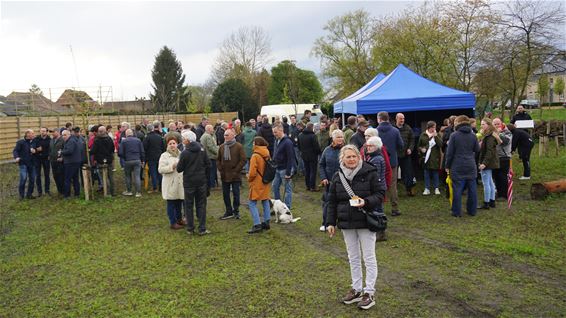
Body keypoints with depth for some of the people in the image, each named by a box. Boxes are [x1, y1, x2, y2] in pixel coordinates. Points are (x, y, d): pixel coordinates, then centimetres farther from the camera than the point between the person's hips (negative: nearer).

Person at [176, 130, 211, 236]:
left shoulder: (185, 153, -14)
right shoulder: (202, 150, 0)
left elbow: (179, 169, -9)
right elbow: (208, 164, 3)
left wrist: (178, 165, 12)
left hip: (189, 182, -3)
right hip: (201, 181, 3)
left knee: (189, 205, 9)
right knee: (201, 205, 9)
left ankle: (190, 229, 14)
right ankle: (202, 229, 8)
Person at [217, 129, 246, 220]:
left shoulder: (239, 146, -7)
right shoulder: (222, 147, 7)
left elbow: (243, 160, -10)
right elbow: (218, 159, 16)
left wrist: (236, 170, -13)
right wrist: (220, 169, 3)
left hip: (235, 175, -5)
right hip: (224, 175, 5)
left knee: (236, 194, 4)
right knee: (225, 194, 9)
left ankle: (236, 211, 19)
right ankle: (229, 212, 21)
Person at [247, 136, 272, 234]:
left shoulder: (255, 156, -19)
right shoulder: (267, 155, 5)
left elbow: (252, 172, -20)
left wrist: (249, 178, -1)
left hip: (257, 183, -8)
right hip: (265, 182, 8)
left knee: (252, 203, -3)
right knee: (265, 201, 15)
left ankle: (257, 225, -8)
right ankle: (266, 222, 22)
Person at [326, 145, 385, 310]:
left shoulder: (369, 173, -10)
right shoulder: (337, 177, 3)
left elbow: (380, 193, -7)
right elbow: (332, 201, 8)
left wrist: (366, 202, -25)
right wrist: (330, 222, 5)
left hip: (366, 222, -4)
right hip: (346, 223, 5)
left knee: (369, 258, 4)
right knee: (353, 258, 15)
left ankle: (369, 293, 14)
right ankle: (356, 290, 28)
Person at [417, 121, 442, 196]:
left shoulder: (437, 135, 3)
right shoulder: (423, 135, 4)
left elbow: (440, 144, -12)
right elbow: (418, 145, 11)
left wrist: (436, 136, -17)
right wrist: (421, 149, -9)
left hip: (435, 158, 0)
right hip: (426, 157, 1)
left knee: (435, 173, 5)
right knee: (427, 173, 5)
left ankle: (436, 188, 16)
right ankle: (427, 189, 12)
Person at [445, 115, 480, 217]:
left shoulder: (454, 135, -8)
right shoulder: (473, 135, 4)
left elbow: (450, 152, -7)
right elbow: (477, 149, 12)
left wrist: (447, 166, 2)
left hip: (457, 167, -4)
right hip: (471, 167, 4)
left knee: (457, 189, 0)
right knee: (472, 189, 11)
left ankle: (457, 212, 4)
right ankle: (472, 210, 19)